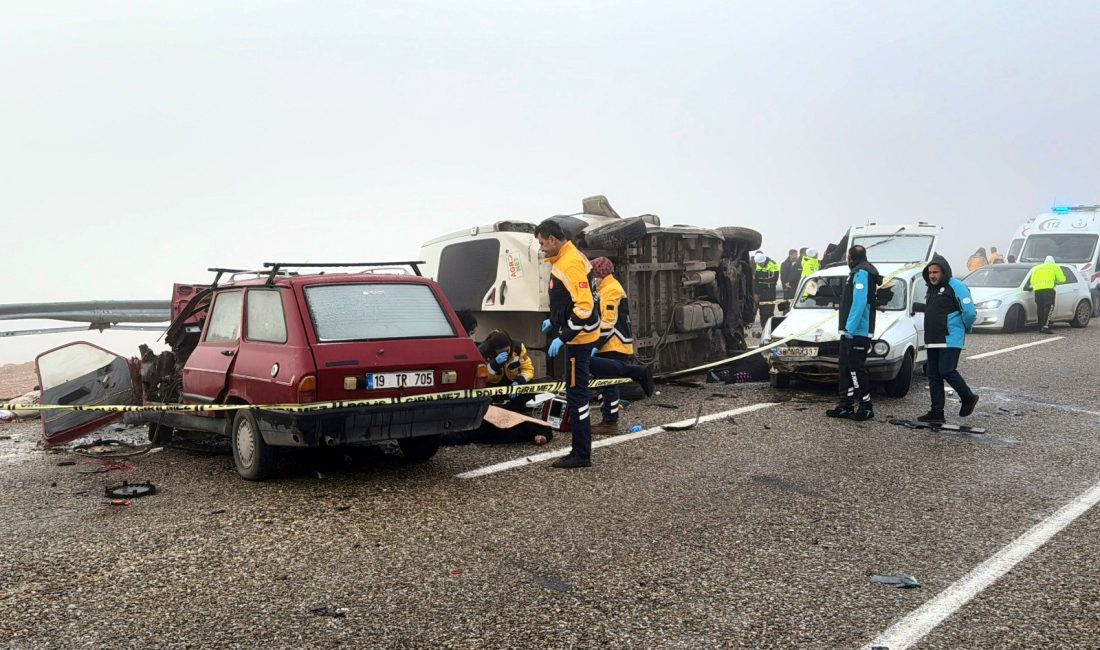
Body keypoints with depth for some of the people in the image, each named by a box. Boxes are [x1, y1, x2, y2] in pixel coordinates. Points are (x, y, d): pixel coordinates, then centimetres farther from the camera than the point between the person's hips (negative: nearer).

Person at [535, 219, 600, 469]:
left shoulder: (570, 263, -21)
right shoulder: (566, 258, 11)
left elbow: (584, 306, -27)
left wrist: (563, 337, -23)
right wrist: (554, 321, 22)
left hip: (578, 338, -11)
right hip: (578, 335, 11)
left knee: (576, 393, -4)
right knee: (576, 391, 16)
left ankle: (581, 454, 4)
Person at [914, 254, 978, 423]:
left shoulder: (955, 286, -9)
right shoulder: (931, 289, 18)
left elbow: (970, 312, -13)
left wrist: (965, 328, 0)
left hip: (951, 339, -9)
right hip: (932, 340, 9)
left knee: (947, 371, -12)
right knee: (933, 375, 7)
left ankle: (968, 398, 11)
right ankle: (937, 412, 12)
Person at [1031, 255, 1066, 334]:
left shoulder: (1037, 268, 27)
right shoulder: (1055, 267, 16)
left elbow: (1032, 281, 19)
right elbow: (1062, 279, 9)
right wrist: (1055, 282, 27)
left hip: (1037, 289, 4)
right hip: (1048, 289, -4)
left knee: (1040, 309, 9)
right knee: (1049, 307, -8)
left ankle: (1040, 327, 9)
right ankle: (1045, 326, -22)